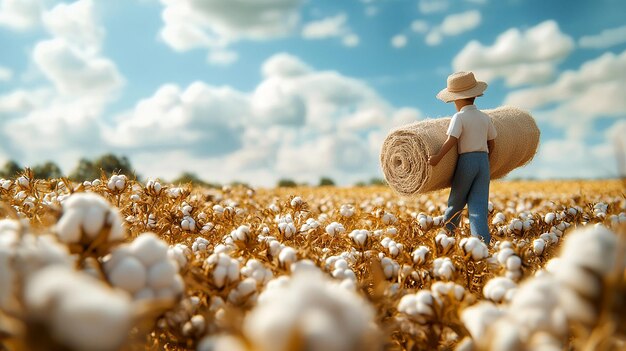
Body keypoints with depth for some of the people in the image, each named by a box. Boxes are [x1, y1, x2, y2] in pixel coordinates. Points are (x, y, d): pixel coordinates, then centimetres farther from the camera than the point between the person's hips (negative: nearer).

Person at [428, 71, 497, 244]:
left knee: (456, 202, 14)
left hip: (466, 161, -4)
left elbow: (452, 140, -21)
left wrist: (437, 157, -23)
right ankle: (484, 243, -11)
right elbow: (492, 144, 16)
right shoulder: (485, 117, 10)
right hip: (484, 161, 4)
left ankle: (446, 233, 31)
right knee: (478, 206, 0)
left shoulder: (459, 117, -6)